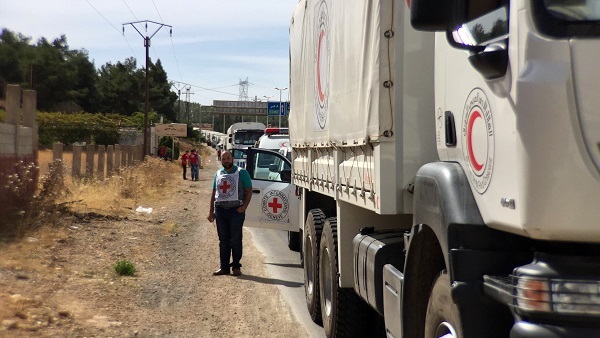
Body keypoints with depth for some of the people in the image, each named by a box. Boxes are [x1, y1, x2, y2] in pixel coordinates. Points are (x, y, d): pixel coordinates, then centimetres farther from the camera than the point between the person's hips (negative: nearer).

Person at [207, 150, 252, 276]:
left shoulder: (241, 173, 1)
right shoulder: (218, 174, 15)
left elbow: (249, 191, -2)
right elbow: (214, 194, 18)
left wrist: (244, 206, -15)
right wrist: (211, 212, 13)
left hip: (236, 210, -4)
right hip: (220, 209, 5)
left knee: (235, 240, -2)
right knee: (223, 240, 7)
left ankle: (236, 267, 5)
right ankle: (224, 267, 12)